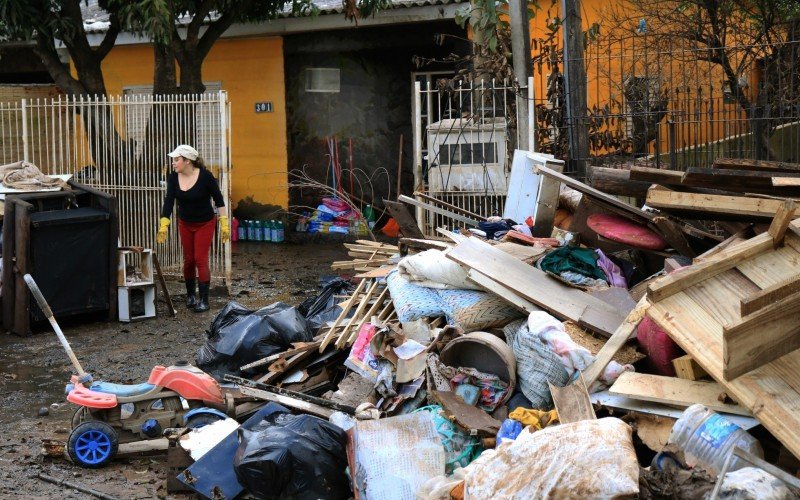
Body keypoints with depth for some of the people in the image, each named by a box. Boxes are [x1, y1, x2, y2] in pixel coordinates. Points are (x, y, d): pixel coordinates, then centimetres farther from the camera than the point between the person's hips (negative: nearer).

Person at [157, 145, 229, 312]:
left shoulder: (205, 176, -23)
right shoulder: (173, 178, -13)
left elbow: (219, 200, -14)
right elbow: (168, 202, -18)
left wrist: (224, 225, -15)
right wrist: (163, 227, -27)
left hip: (205, 224, -4)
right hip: (185, 224, 4)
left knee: (200, 260, -8)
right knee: (188, 260, 9)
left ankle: (204, 300, -1)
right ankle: (190, 295, 27)